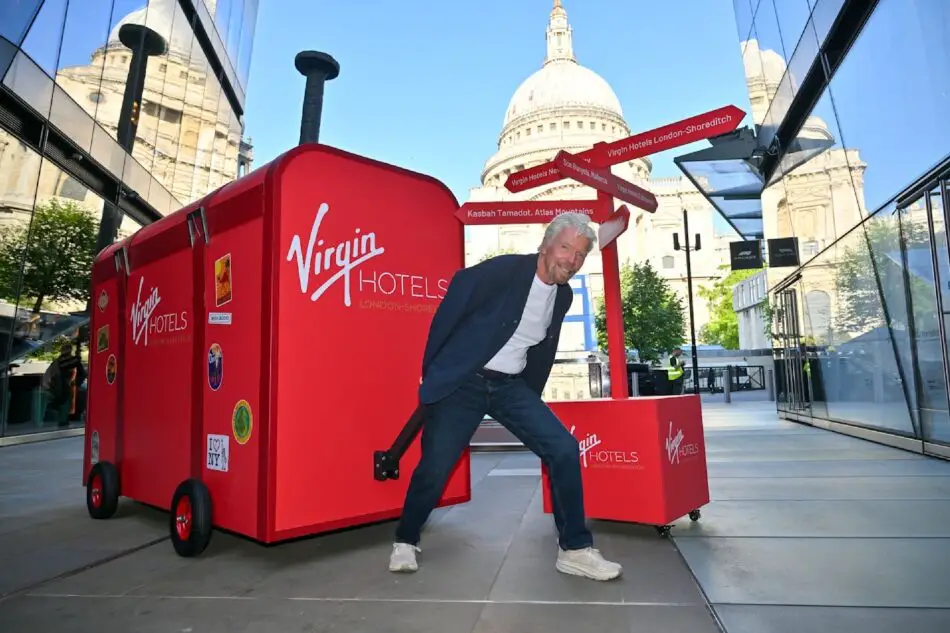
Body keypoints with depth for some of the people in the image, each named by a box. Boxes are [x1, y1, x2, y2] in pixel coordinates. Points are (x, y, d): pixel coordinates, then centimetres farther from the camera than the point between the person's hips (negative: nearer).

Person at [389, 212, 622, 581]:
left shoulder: (564, 296, 4)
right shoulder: (502, 270, -15)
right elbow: (449, 312, -9)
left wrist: (531, 398, 19)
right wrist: (431, 370, -4)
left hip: (510, 385, 5)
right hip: (462, 382, -5)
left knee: (564, 449, -7)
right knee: (435, 466, -3)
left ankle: (574, 549, 7)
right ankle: (405, 542, 24)